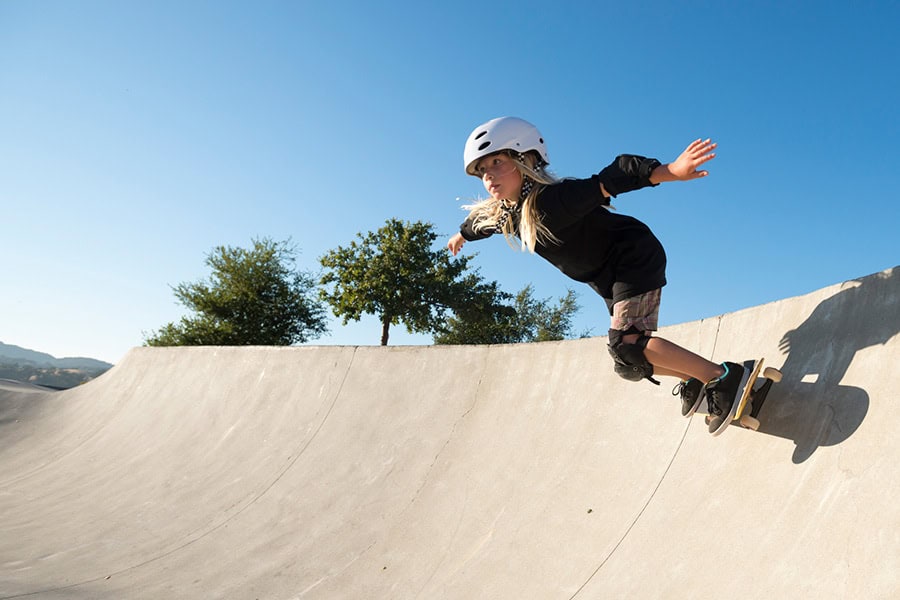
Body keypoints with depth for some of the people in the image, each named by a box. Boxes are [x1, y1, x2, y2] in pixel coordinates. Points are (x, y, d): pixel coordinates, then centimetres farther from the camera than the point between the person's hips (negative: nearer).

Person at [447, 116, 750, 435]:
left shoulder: (554, 199, -30)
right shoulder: (502, 214, -4)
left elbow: (613, 178, -42)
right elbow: (478, 221, 19)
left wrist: (670, 171, -56)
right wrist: (461, 235, 40)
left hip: (635, 260, -8)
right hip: (611, 282, 8)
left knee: (626, 344, -22)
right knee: (628, 363, 9)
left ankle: (722, 376, -10)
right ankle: (693, 380, 29)